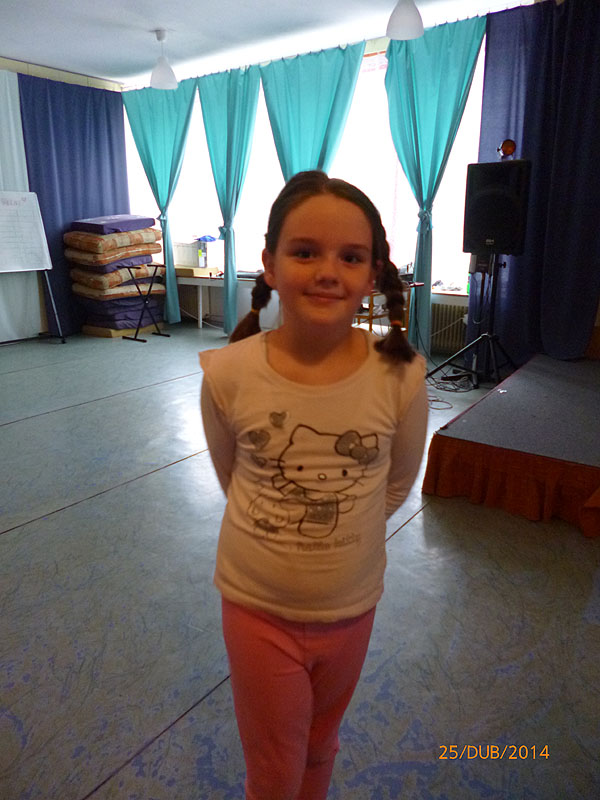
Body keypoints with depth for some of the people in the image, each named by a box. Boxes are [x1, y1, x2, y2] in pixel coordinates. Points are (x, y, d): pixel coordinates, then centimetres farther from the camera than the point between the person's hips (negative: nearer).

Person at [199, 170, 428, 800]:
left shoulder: (400, 377, -20)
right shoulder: (228, 374, -20)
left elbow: (397, 482, -1)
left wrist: (337, 528, 5)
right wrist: (277, 528, 5)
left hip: (351, 608, 1)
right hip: (257, 607, -1)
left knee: (320, 749, 30)